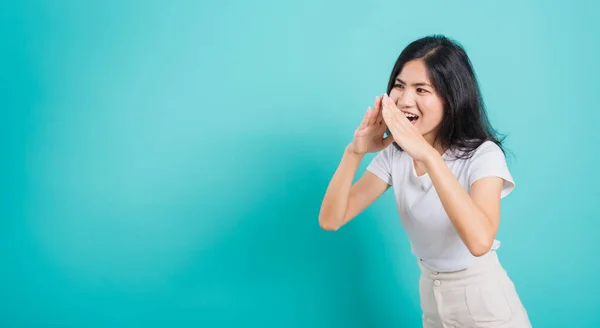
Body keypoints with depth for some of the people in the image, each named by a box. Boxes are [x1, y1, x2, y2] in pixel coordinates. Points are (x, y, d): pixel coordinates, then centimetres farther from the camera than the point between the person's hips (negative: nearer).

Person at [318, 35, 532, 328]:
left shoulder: (483, 155, -20)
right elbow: (330, 220, -14)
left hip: (483, 301, -4)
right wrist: (354, 152, -29)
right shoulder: (394, 154, -6)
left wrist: (426, 153, -43)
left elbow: (479, 240, -39)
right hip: (430, 296, 5)